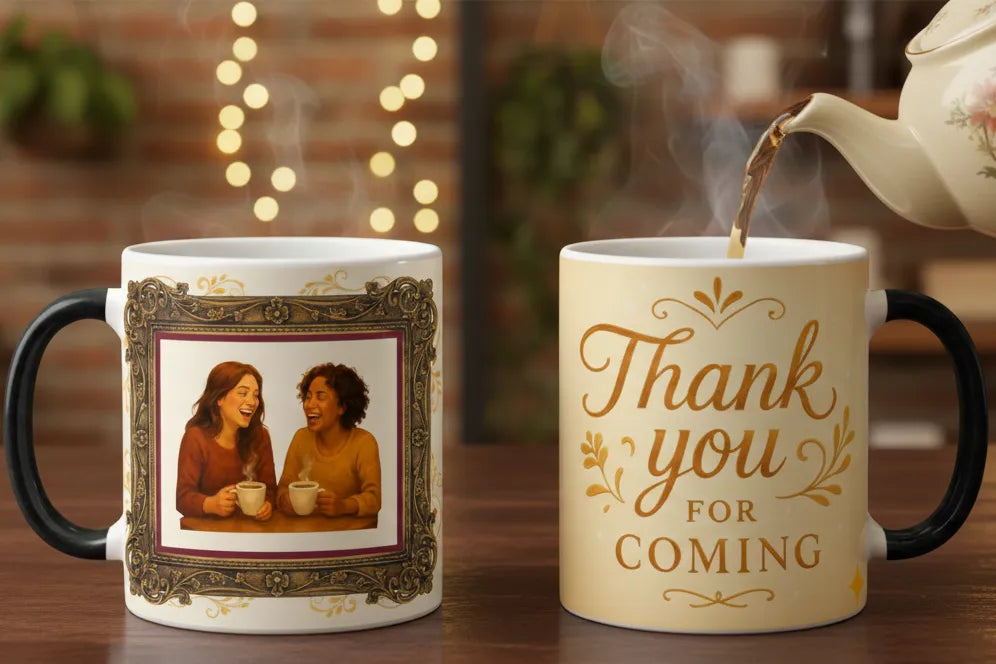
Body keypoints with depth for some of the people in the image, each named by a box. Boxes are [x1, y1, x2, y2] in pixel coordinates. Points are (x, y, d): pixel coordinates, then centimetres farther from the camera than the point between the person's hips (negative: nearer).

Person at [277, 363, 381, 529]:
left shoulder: (364, 442, -3)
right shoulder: (301, 438, 10)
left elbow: (375, 497, -9)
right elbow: (285, 485, 8)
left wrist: (344, 506, -29)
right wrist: (284, 500, -17)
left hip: (354, 531, -3)